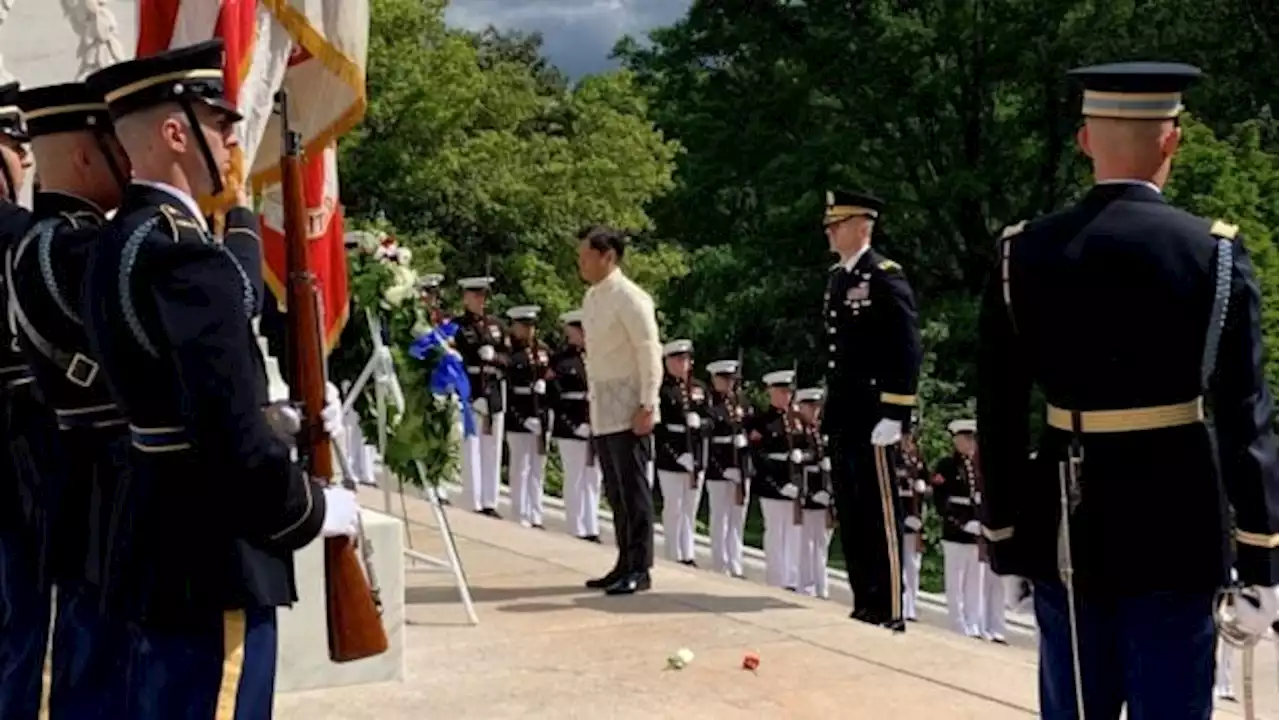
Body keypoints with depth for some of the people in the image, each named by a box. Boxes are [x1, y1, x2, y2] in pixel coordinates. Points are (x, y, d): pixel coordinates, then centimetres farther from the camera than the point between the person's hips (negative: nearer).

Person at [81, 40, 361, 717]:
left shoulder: (116, 245, 10)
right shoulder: (185, 256, -21)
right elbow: (230, 438, -24)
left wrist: (282, 422, 7)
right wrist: (313, 509, -10)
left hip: (159, 544, 10)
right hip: (209, 560, -10)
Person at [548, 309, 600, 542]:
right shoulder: (561, 359, -4)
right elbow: (553, 396, -9)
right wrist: (572, 424, -15)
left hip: (595, 427, 6)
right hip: (573, 428, -6)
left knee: (593, 479, 9)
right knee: (575, 480, -1)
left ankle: (591, 529, 15)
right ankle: (577, 531, 4)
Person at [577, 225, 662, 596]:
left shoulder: (629, 298, -13)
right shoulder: (591, 298, 13)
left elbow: (650, 353, -16)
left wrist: (647, 406, -19)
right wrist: (593, 398, 16)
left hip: (628, 410, -8)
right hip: (602, 409, 9)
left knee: (633, 489, -4)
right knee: (616, 491, 12)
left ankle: (639, 569, 2)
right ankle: (625, 565, 20)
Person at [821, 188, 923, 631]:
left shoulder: (885, 277, -10)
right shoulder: (837, 277, 15)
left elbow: (908, 350, -15)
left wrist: (895, 414, -19)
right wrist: (831, 410, 16)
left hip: (872, 419, -8)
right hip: (843, 419, 8)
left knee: (881, 517, -2)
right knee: (851, 517, 13)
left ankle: (890, 614, 5)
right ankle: (864, 606, 22)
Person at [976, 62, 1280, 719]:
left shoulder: (1023, 253, -2)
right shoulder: (1215, 253, -8)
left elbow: (999, 416, 0)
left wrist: (1001, 535, 9)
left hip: (1067, 527, 2)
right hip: (1175, 525, -2)